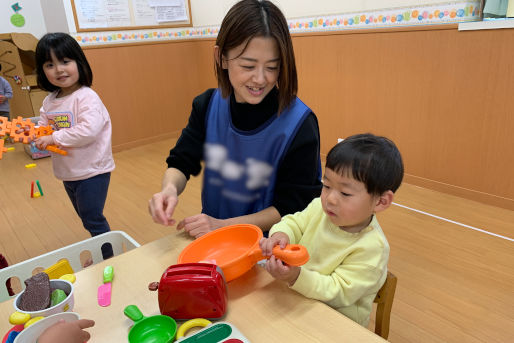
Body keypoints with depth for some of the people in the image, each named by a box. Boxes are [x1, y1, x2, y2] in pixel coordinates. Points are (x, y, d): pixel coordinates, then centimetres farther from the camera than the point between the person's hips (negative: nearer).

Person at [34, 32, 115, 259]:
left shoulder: (86, 97, -19)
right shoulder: (50, 101, 6)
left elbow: (89, 130, -31)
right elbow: (45, 128, 17)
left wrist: (55, 138, -24)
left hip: (92, 170, -8)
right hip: (68, 172, 9)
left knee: (92, 219, -2)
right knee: (87, 217, 21)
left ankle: (108, 260, 15)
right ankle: (98, 256, 39)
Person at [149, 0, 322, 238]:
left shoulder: (299, 124, -18)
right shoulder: (207, 105, -5)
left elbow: (293, 208, -14)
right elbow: (181, 163, 1)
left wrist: (223, 225, -19)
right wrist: (170, 189, -21)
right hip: (210, 236, 1)